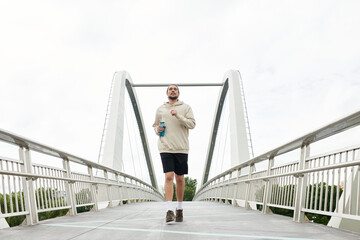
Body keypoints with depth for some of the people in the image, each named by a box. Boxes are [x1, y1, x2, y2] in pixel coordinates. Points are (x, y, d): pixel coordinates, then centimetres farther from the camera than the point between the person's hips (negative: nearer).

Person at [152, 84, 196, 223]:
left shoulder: (186, 108, 9)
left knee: (180, 179, 6)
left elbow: (192, 124, -3)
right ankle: (169, 211, -16)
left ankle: (179, 209, 20)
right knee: (169, 177, -13)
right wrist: (157, 130, 0)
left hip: (181, 148, 0)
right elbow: (155, 125, 24)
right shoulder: (160, 109, 15)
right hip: (165, 148, 0)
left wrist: (178, 115, -16)